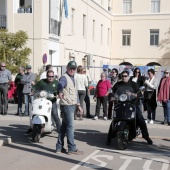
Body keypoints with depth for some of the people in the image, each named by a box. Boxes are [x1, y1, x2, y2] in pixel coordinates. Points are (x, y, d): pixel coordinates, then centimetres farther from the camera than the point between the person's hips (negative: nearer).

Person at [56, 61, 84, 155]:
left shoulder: (72, 78, 18)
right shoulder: (64, 77, -12)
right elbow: (60, 84, -38)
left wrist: (78, 105, 23)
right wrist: (60, 92, -52)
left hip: (72, 105, 9)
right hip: (67, 105, -9)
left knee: (64, 126, 13)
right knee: (70, 127, -5)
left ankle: (59, 147, 20)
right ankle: (72, 148, 1)